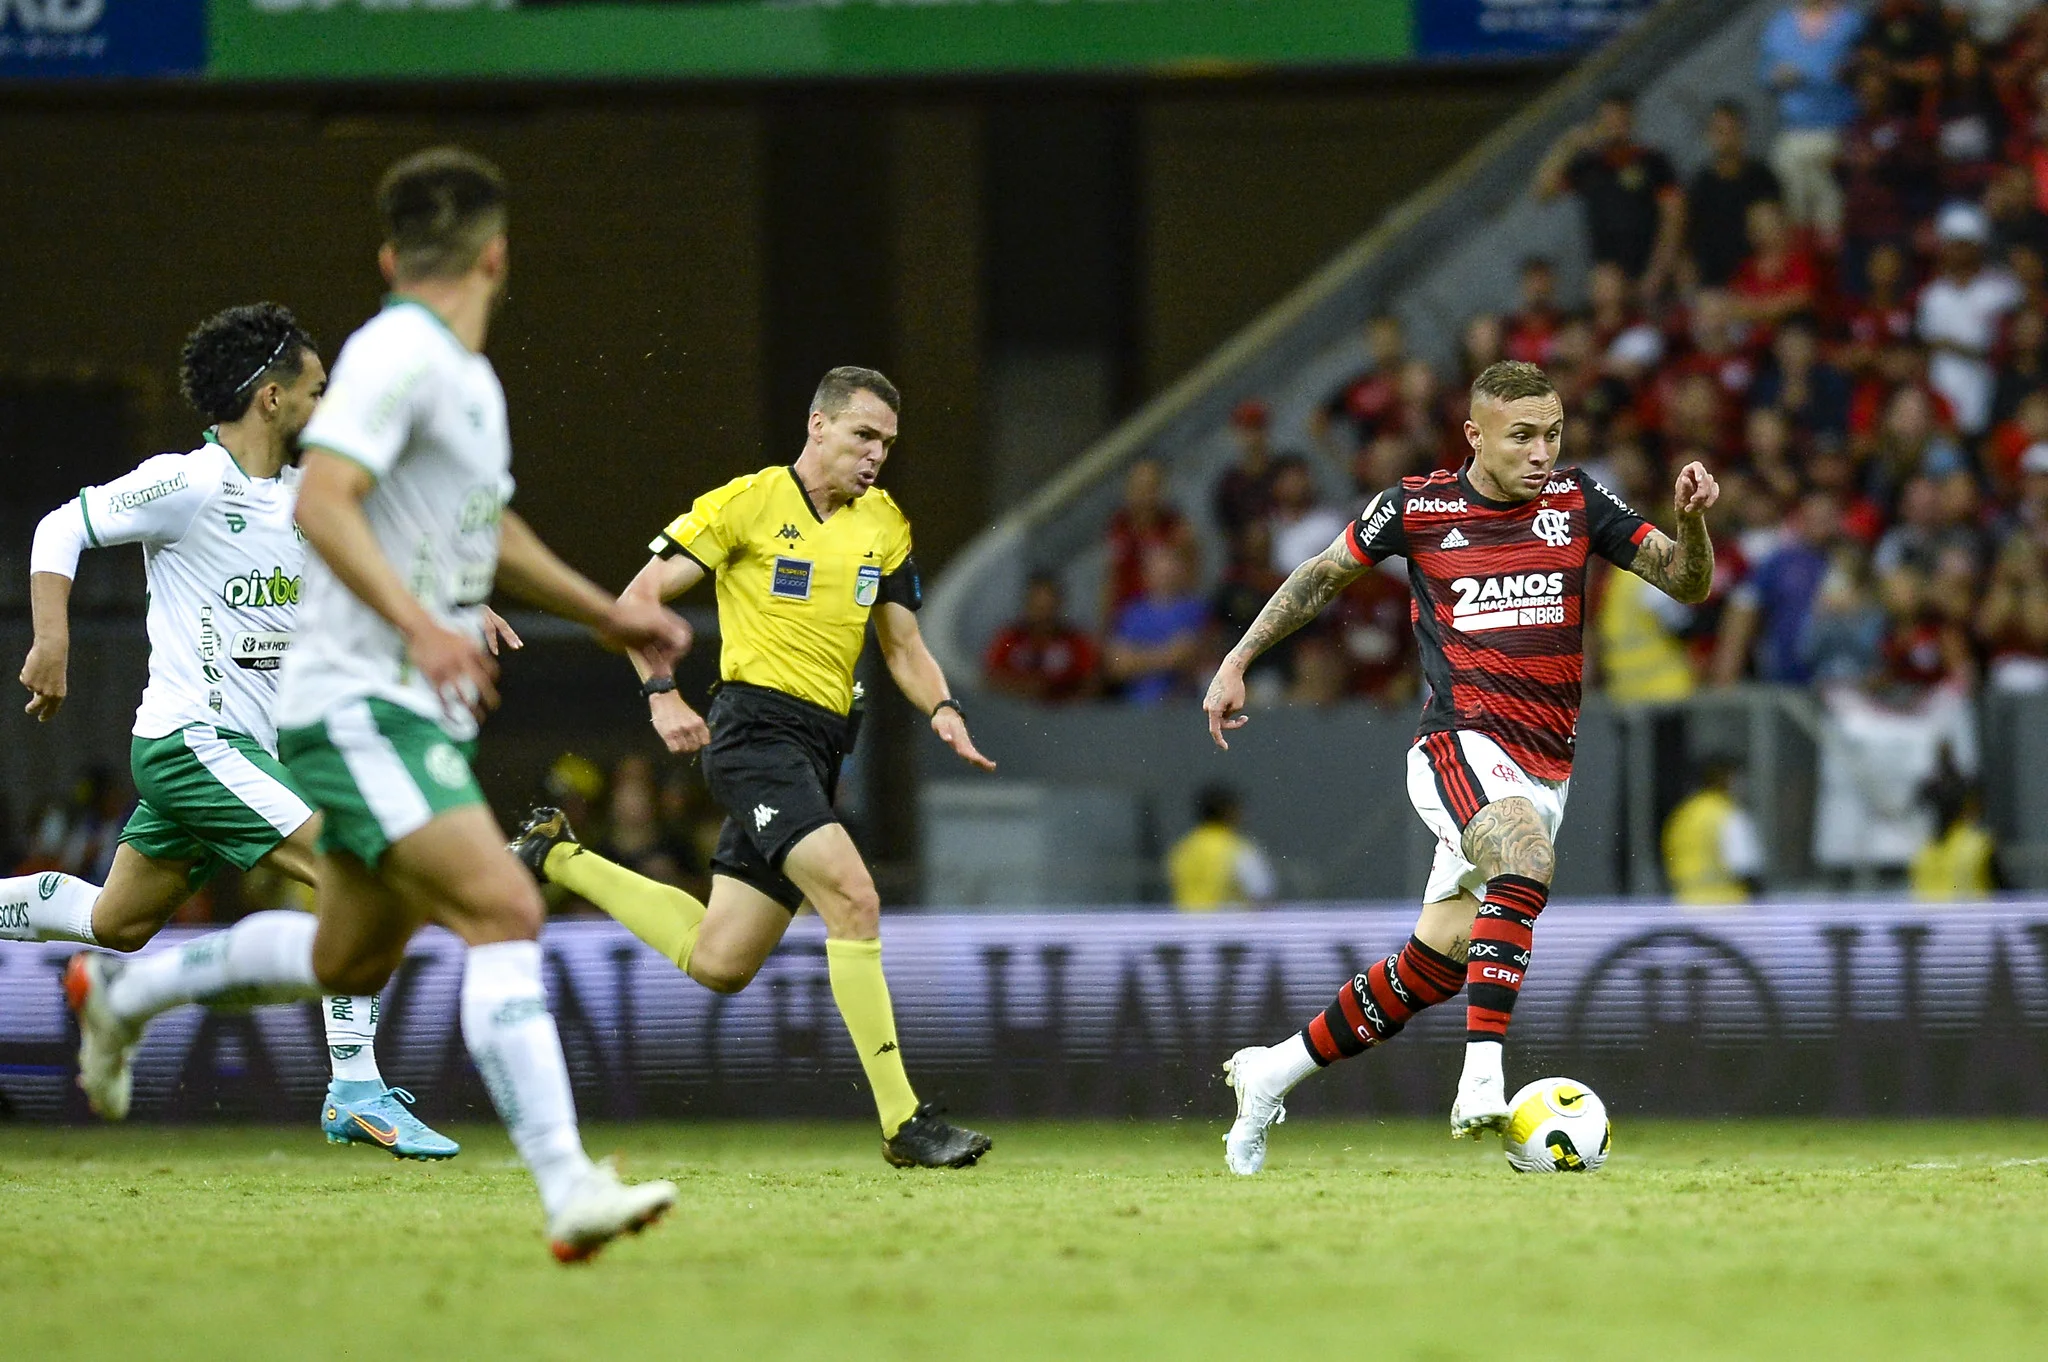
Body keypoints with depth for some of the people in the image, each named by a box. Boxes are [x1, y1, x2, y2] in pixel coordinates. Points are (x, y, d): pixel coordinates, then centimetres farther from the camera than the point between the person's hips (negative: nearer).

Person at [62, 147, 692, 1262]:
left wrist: (601, 611, 27)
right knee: (503, 911, -22)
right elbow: (321, 501, -25)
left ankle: (122, 990, 40)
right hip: (360, 702, -10)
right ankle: (568, 1192, -30)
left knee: (350, 962, 19)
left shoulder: (465, 376, 16)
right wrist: (418, 624, -36)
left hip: (420, 709, 10)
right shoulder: (398, 355, -14)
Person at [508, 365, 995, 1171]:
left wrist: (942, 708, -3)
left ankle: (558, 858, 30)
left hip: (820, 749, 7)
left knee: (718, 965, 9)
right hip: (756, 730, -7)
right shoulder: (749, 502, -5)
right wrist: (661, 694, -16)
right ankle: (902, 1121, -24)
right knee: (853, 897, -25)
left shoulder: (885, 524, 13)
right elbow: (640, 597, -3)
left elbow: (902, 646, 17)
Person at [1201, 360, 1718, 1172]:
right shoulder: (1417, 508, -1)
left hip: (1546, 770, 4)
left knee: (1434, 967, 4)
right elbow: (1321, 576, 15)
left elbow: (1689, 584, 6)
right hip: (1462, 746, -4)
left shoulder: (1576, 502, 6)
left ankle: (1273, 1072, 23)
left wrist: (1691, 520, -15)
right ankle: (1482, 1080, -41)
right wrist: (1237, 661, 12)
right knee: (1525, 861, -36)